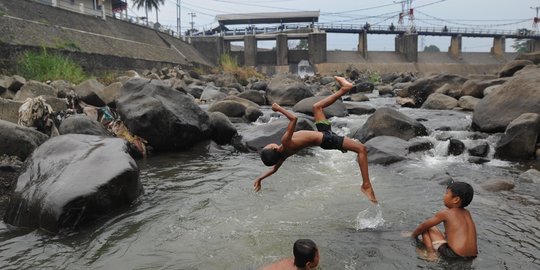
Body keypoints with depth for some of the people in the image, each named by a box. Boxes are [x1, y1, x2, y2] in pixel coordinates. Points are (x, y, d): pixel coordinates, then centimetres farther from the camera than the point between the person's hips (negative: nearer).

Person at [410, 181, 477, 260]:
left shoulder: (445, 213, -5)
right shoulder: (467, 213, 12)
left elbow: (424, 226, 3)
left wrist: (413, 236, 20)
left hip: (454, 255, -7)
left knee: (426, 228, 4)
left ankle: (431, 253, -9)